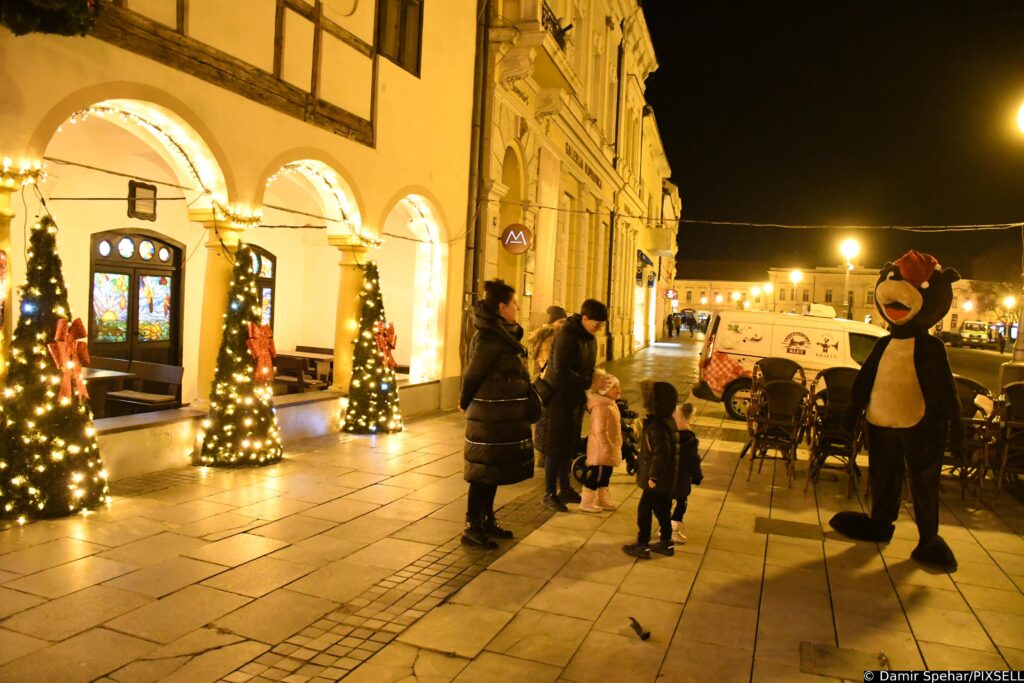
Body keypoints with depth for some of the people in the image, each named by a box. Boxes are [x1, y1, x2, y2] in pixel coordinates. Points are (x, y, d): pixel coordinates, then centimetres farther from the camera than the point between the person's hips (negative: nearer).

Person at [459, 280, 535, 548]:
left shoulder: (504, 335, 10)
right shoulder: (489, 339, -19)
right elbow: (473, 375, -13)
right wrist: (466, 404, 2)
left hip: (504, 417, 9)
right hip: (491, 418, -9)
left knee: (494, 471, 17)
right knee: (484, 472, 0)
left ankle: (487, 521, 30)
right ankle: (472, 528, 11)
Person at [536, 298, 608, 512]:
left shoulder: (589, 338, 9)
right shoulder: (567, 336, -19)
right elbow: (560, 371, -25)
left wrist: (590, 382, 1)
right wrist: (586, 382, -23)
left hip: (575, 399, 8)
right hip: (558, 398, -8)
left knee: (569, 447, 16)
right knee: (555, 448, 0)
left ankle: (565, 489, 28)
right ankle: (550, 494, 10)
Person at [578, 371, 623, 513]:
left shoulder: (611, 404, 11)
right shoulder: (601, 407, -23)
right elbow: (600, 431, -27)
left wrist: (615, 447, 21)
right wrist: (607, 448, -25)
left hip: (609, 449, 10)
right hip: (601, 449, -10)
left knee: (605, 475, 20)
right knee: (595, 475, -1)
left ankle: (603, 500, 34)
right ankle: (586, 503, 10)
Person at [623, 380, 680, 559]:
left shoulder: (657, 427, -24)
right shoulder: (668, 422, 7)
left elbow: (661, 454, -28)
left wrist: (653, 476, -22)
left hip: (657, 481, -9)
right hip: (667, 479, 9)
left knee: (644, 509, 2)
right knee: (662, 510, 19)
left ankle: (642, 545, 10)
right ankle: (666, 543, 30)